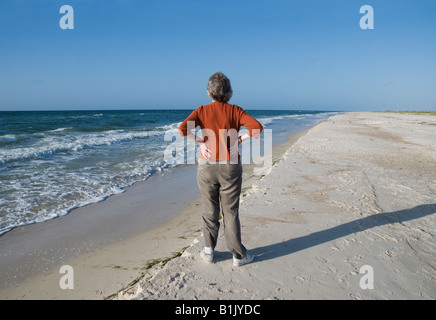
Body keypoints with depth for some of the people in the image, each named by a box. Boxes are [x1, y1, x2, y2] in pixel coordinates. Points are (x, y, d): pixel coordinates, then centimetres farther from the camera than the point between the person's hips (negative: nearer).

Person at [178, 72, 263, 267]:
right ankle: (238, 256, 19)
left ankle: (208, 252, 25)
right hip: (231, 168, 0)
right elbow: (257, 127, -15)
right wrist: (240, 139, -2)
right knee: (231, 212, 9)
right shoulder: (235, 111, -2)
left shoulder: (202, 111, -2)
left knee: (210, 210, 16)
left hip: (207, 167, 1)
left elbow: (183, 129, -17)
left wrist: (201, 142, -6)